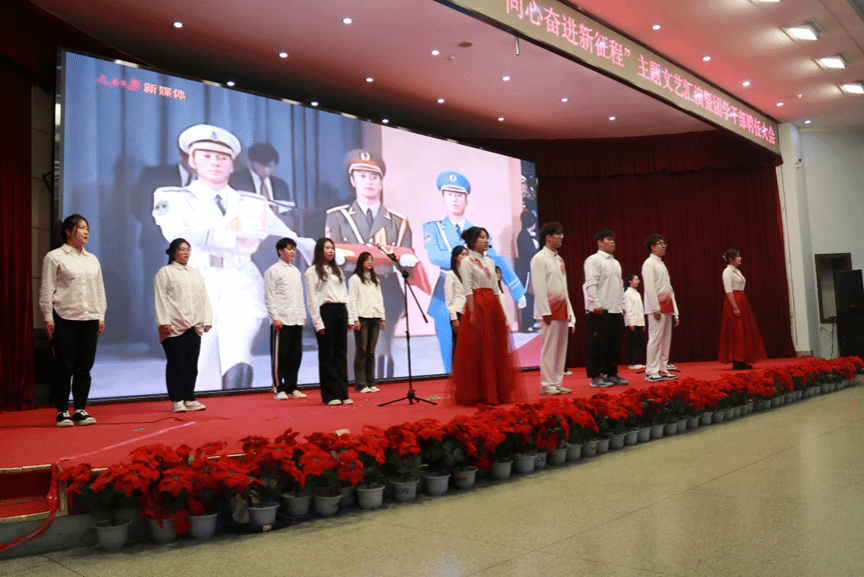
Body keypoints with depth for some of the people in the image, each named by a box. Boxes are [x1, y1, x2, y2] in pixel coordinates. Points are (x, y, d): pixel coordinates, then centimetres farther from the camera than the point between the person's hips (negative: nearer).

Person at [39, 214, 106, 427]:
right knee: (64, 367, -1)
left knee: (84, 367, 5)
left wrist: (101, 316, 10)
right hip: (64, 319, -5)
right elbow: (47, 290, -3)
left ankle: (80, 410, 13)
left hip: (89, 319, 5)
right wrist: (48, 318, -8)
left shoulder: (92, 259, 16)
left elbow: (100, 289, 17)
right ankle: (62, 412, 8)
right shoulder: (54, 257, 0)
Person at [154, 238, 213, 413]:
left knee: (192, 364, 6)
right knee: (176, 364, -2)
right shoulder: (165, 273, 3)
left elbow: (204, 298, 16)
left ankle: (189, 399, 13)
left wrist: (207, 320, 7)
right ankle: (176, 401, 4)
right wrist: (164, 321, -13)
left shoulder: (196, 274, 20)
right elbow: (160, 299, -4)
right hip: (174, 327, -5)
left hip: (194, 326, 5)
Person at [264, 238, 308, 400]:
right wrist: (275, 317, -13)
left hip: (296, 320, 6)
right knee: (279, 356, -2)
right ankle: (279, 389, 5)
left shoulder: (296, 271, 17)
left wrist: (303, 315, 13)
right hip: (281, 320, -6)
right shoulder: (273, 271, -2)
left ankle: (291, 388, 15)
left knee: (295, 356, 7)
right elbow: (269, 297, -6)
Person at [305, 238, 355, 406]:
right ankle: (330, 395, 3)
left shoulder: (338, 270, 19)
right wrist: (318, 322, -13)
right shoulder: (312, 272, 0)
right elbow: (311, 299, -5)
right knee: (327, 355, -2)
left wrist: (350, 318, 10)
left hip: (341, 311, 6)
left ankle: (343, 393, 9)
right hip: (325, 312, -6)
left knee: (341, 354, 5)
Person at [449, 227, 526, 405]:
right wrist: (473, 313, -19)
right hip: (477, 305, -7)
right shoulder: (467, 262, -4)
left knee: (496, 349, 7)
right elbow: (468, 289, -11)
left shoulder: (490, 262, 16)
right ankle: (478, 394, 3)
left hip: (493, 305, 7)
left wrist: (502, 312, 11)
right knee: (478, 350, -4)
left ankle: (496, 392, 15)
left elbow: (496, 288, 16)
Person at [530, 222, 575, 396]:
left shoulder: (559, 259, 18)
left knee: (561, 348, 9)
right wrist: (545, 311, -18)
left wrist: (569, 311, 14)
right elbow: (538, 287, -13)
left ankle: (557, 383, 15)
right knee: (549, 347, -5)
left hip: (562, 309, 8)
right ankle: (547, 385, 1)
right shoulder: (539, 259, -6)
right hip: (550, 309, -8)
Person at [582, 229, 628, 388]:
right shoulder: (593, 260, -5)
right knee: (597, 345, -5)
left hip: (615, 310, 8)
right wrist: (596, 304, -19)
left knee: (614, 345, 10)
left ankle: (611, 374, 19)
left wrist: (622, 305, 16)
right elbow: (590, 284, -13)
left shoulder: (616, 263, 21)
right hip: (599, 311, -8)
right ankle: (595, 377, 1)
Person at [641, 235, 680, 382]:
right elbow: (649, 288, -14)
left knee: (666, 339, 9)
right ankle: (651, 372, -7)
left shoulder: (661, 265, 22)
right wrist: (656, 308, -19)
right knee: (655, 338, -10)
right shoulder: (649, 263, -5)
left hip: (667, 307, 9)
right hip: (657, 307, -9)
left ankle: (662, 369, 15)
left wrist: (674, 311, 17)